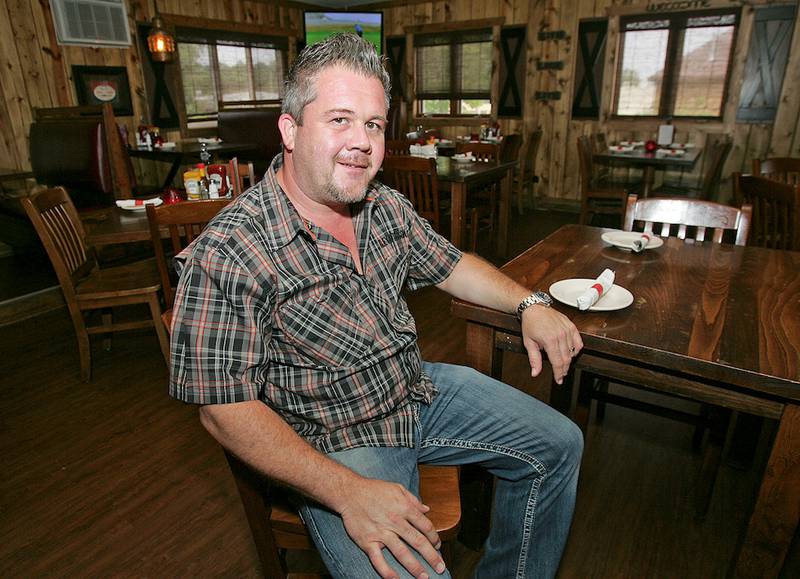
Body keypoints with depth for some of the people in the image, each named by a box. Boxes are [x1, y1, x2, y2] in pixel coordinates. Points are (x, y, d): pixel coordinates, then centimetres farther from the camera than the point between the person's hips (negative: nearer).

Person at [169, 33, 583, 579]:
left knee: (559, 444, 11)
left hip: (421, 388, 7)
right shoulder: (226, 254, -23)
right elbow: (226, 408, -21)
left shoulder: (388, 206, -1)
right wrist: (347, 491, -28)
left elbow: (449, 265, 14)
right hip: (334, 441, -6)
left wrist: (530, 303, -2)